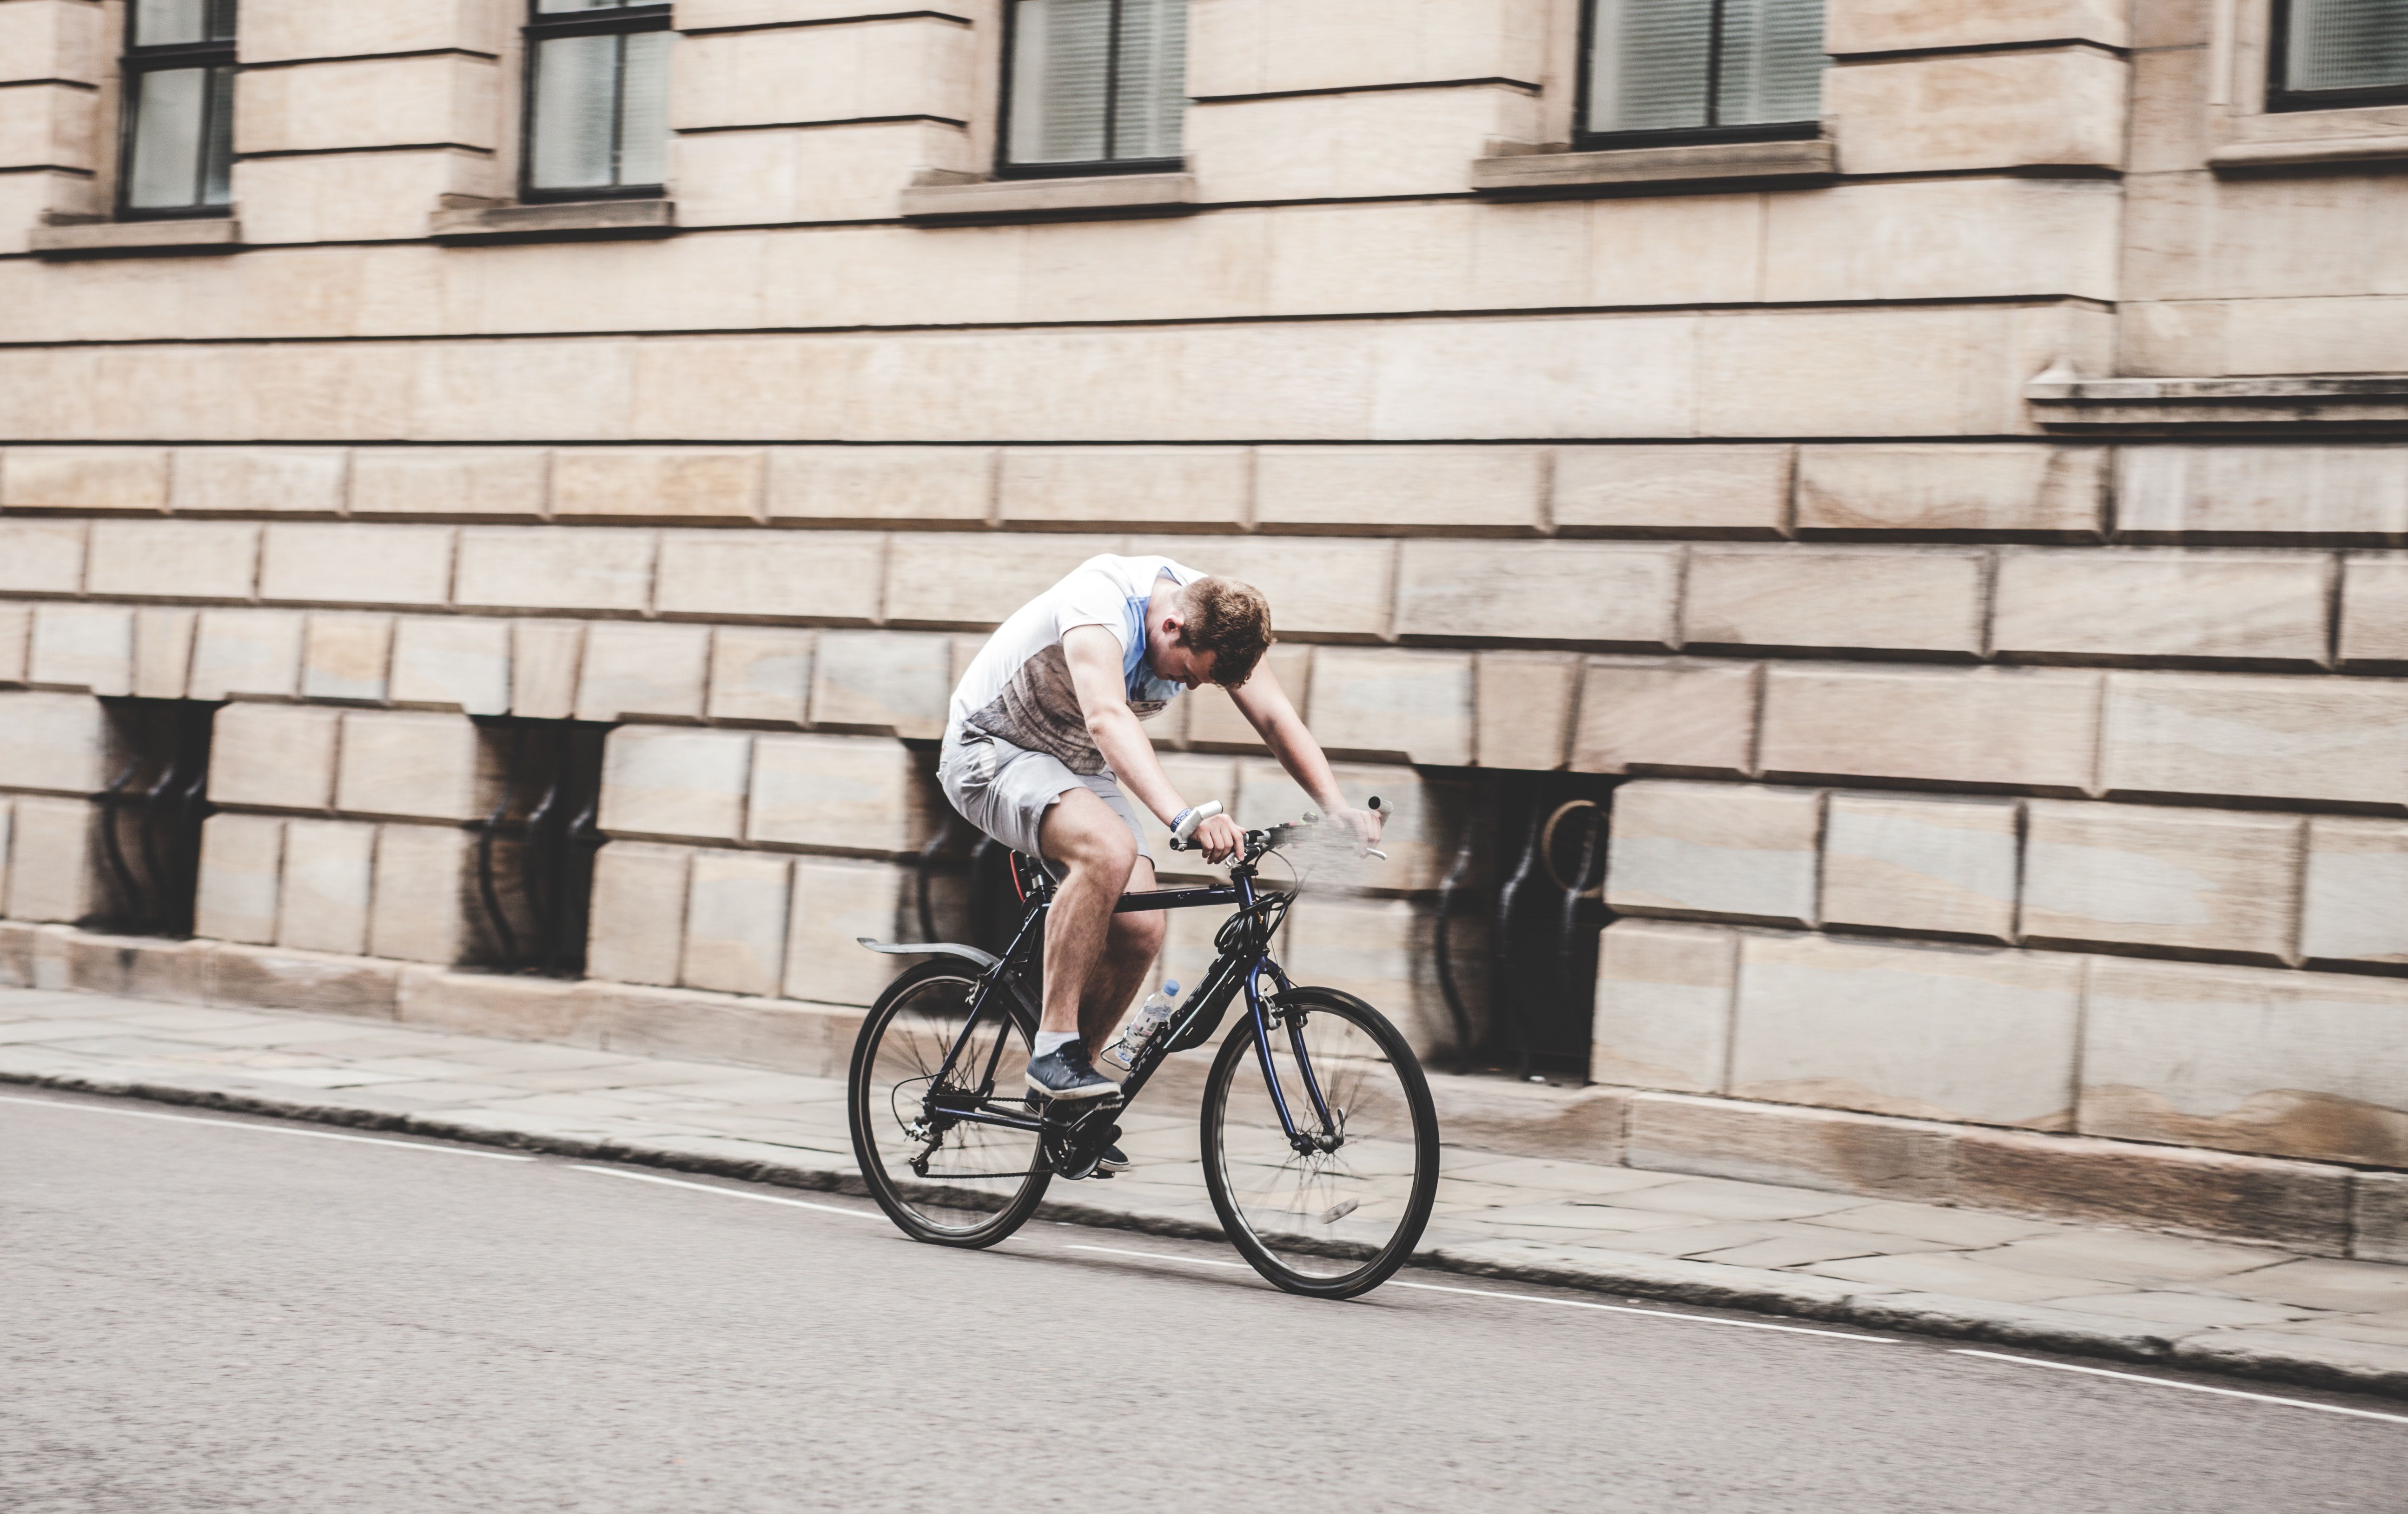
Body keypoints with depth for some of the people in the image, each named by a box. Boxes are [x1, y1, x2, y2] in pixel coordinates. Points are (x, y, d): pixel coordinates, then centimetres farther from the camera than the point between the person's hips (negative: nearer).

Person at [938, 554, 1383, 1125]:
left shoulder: (1217, 619, -13)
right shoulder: (1100, 600, -33)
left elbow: (1277, 718, -16)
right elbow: (1107, 718, -48)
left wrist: (1338, 808, -33)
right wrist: (1184, 817, -61)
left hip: (1079, 768, 7)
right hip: (992, 752, -7)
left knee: (1140, 930, -10)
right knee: (1109, 849, -34)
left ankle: (1068, 1074, 12)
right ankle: (1054, 1050, -24)